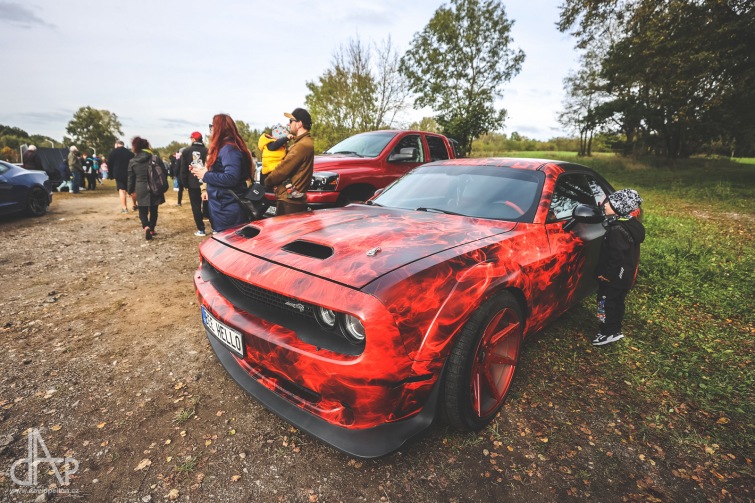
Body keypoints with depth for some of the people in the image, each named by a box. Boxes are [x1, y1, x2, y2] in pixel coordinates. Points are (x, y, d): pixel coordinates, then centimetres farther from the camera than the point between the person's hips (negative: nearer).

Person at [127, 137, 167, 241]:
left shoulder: (132, 162, -1)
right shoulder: (156, 158, -5)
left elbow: (131, 178, 5)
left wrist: (131, 190, 19)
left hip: (141, 190, 0)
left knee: (143, 211, 9)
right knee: (153, 210, 13)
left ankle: (146, 227, -16)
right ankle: (151, 229, 20)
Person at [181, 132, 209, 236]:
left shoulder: (186, 151, -1)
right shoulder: (207, 151, 0)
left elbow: (183, 169, -2)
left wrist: (185, 183, 4)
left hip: (192, 183, -2)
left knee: (196, 206, 3)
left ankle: (201, 230, 3)